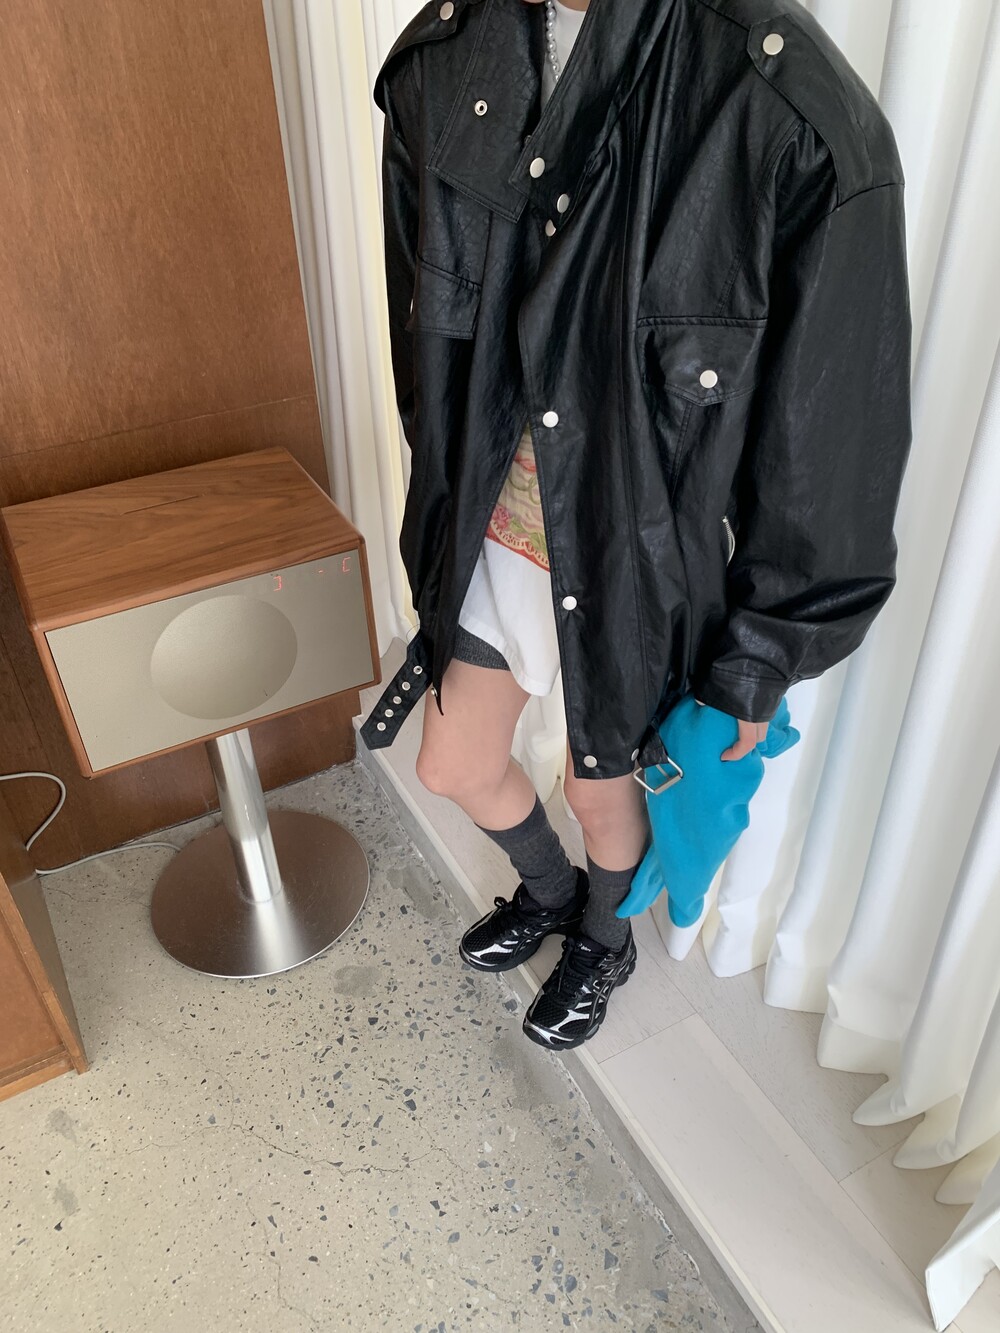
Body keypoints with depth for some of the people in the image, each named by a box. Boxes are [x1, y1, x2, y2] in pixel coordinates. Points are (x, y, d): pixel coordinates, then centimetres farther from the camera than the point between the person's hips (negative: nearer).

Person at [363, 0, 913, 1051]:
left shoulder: (799, 118, -27)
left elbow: (828, 448, -17)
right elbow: (427, 339, 5)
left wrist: (759, 669, -8)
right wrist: (445, 524, 14)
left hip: (635, 571, -5)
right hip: (493, 540, 5)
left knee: (597, 792, 20)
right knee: (455, 769, 22)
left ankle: (602, 941, 58)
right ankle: (548, 889, 58)